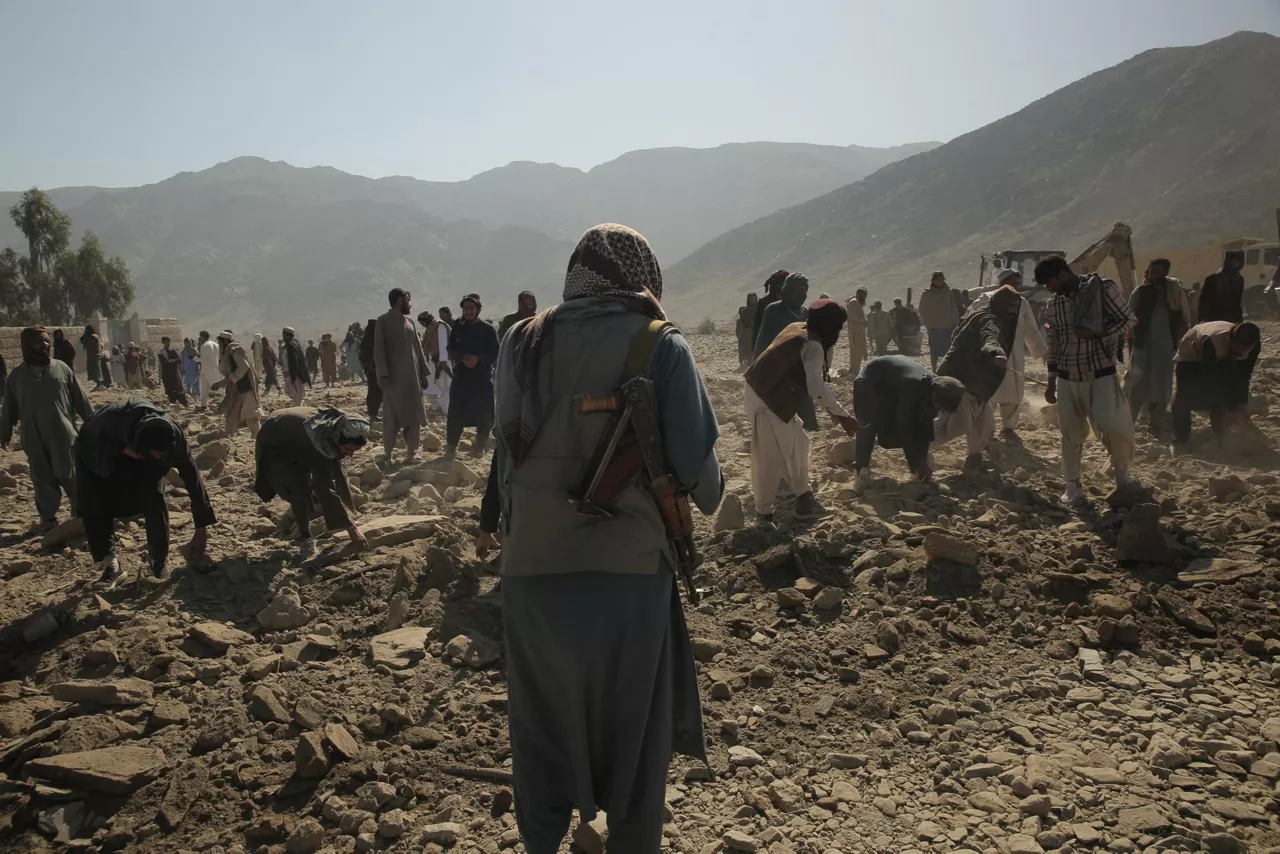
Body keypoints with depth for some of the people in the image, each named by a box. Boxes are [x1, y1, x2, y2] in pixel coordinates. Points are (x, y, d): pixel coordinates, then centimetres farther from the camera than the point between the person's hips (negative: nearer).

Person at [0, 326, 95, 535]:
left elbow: (80, 399, 4)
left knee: (69, 475, 2)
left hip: (62, 435, -2)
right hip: (34, 438, 2)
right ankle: (48, 517, 18)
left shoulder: (61, 368, 0)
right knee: (42, 479, 8)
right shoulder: (17, 375, 4)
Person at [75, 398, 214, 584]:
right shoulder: (107, 423, -44)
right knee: (95, 505, -14)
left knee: (154, 498, -19)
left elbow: (192, 478, -23)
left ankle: (160, 564, -4)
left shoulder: (172, 435, -35)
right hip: (99, 456, -1)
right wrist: (123, 451, -36)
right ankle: (109, 565, 5)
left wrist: (202, 528, -19)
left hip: (143, 449, 1)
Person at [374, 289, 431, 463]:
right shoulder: (383, 321, -1)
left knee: (414, 415, 4)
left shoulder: (410, 322, 16)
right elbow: (379, 349, -7)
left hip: (412, 377, 5)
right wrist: (382, 374, -17)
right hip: (393, 377, -5)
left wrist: (423, 373, 11)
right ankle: (387, 452, 8)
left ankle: (413, 451, 10)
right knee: (391, 417, -1)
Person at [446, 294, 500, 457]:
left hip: (483, 378, -1)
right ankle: (451, 446, 5)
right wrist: (462, 357, -12)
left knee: (484, 414, 0)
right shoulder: (458, 328, 9)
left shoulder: (487, 328, 1)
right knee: (455, 413, -3)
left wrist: (478, 359, -16)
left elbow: (496, 352, -1)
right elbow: (451, 351, 8)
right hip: (461, 377, 2)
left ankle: (480, 447, 15)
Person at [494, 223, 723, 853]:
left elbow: (508, 447, 5)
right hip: (629, 569, -3)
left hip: (532, 569, 3)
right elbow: (696, 463, -10)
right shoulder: (660, 346, -8)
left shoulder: (523, 343, 2)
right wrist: (709, 496, 10)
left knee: (540, 729, 20)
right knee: (633, 737, 17)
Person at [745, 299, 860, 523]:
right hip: (765, 398, -10)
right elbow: (815, 385, -35)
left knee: (797, 443, 17)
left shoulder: (798, 328, 7)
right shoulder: (813, 345, -20)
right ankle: (764, 512, 5)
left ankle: (804, 499, 25)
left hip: (769, 392, 10)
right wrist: (842, 415, -36)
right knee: (771, 456, -4)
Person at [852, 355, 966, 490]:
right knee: (870, 425, -28)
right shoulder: (912, 387, -42)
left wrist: (922, 460, -12)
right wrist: (916, 464, -30)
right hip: (870, 381, -7)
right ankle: (862, 471, -29)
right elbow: (904, 428, -37)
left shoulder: (935, 387, -18)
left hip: (892, 387, 7)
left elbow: (926, 425, -9)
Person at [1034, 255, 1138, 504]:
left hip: (1101, 374, -3)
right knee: (1071, 432, 4)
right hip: (1068, 378, 3)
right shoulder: (1053, 305, 5)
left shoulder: (1103, 288, -7)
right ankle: (1072, 484, 17)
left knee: (1115, 426, -14)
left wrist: (1096, 334, -22)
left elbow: (1128, 319, -6)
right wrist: (1051, 381, 12)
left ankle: (1121, 470, 13)